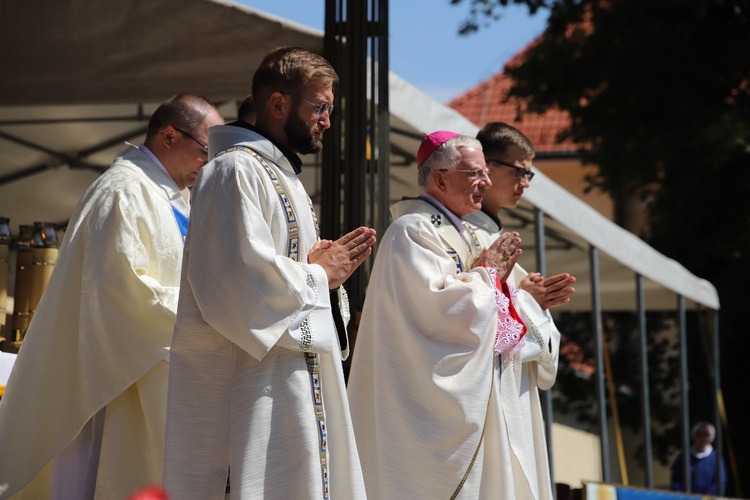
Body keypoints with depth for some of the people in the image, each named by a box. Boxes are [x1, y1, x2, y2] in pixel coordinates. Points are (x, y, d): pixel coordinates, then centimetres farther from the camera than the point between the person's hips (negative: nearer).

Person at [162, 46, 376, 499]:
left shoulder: (283, 175, 20)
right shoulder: (237, 170, -12)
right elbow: (241, 283, -24)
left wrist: (331, 272, 4)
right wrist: (319, 277, -10)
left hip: (296, 384, 10)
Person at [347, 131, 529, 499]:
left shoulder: (454, 232, 18)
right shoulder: (413, 231, -12)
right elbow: (434, 304, -24)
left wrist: (494, 274, 2)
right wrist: (487, 273, -9)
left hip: (457, 399, 10)